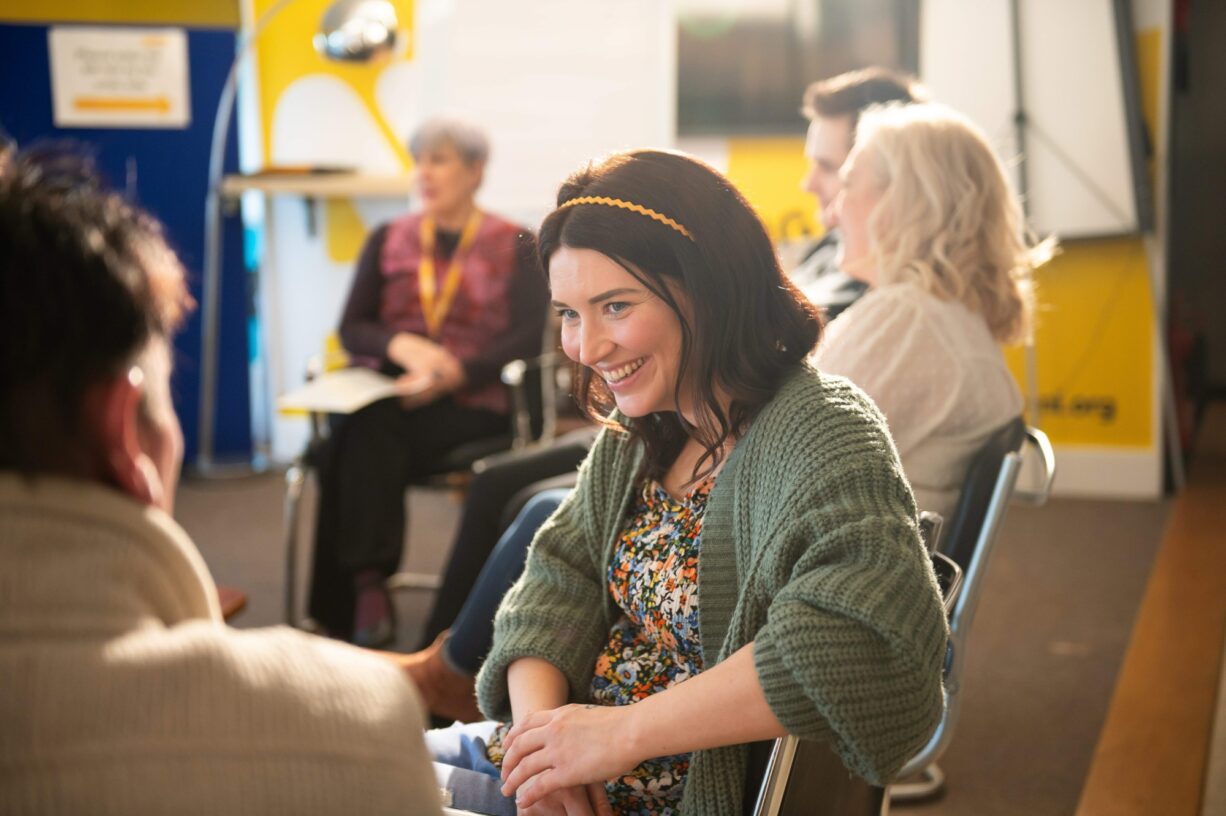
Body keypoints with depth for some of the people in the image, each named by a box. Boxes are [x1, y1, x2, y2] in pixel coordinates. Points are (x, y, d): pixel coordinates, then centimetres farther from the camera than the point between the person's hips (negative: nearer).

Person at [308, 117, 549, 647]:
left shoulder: (515, 246, 8)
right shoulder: (388, 241, 19)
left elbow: (527, 337, -4)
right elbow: (352, 328, 10)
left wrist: (456, 372, -20)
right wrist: (402, 345, -13)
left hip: (472, 403, -3)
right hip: (390, 392, 3)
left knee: (365, 437, -32)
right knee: (362, 435, -33)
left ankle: (357, 594, -30)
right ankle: (368, 585, -33)